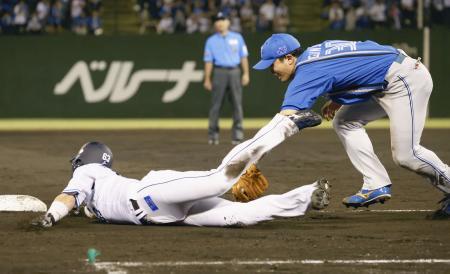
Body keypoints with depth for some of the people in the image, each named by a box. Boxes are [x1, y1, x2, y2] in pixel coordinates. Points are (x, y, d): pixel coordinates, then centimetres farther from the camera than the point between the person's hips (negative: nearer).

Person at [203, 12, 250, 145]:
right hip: (220, 72, -1)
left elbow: (243, 56, 9)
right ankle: (213, 134, 2)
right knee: (216, 104, -3)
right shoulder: (211, 41, 9)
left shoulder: (237, 38, 12)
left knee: (237, 103, -3)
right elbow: (208, 61, 6)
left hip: (235, 72, 1)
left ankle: (237, 134, 1)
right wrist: (207, 79, 0)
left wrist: (246, 73, 0)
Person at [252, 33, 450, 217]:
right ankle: (376, 186, 5)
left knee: (406, 156, -12)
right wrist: (338, 100, 9)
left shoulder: (307, 73, -20)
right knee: (345, 123, 9)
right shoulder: (312, 55, 9)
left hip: (405, 79, -10)